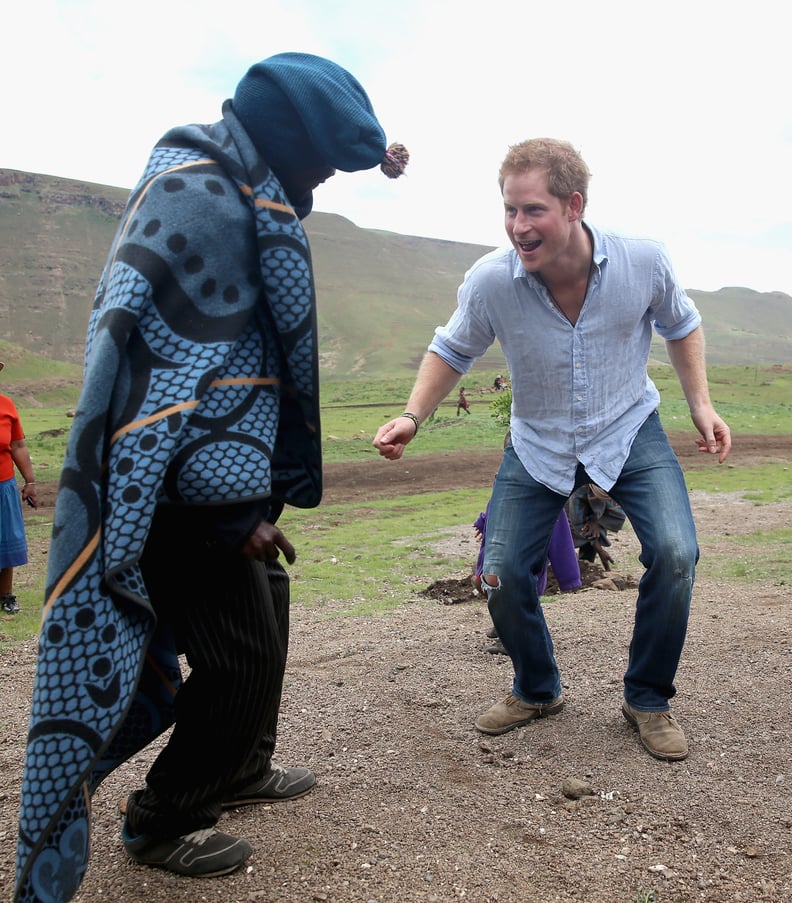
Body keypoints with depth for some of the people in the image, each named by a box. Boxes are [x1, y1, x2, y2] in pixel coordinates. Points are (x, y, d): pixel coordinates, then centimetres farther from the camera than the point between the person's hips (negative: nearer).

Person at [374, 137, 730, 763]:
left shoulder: (644, 262, -19)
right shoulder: (490, 281, -21)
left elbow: (681, 324, 3)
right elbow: (453, 351, -2)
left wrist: (701, 403, -3)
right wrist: (413, 416, -17)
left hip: (629, 430, 0)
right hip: (539, 443, 1)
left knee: (674, 554, -21)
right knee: (503, 575, -5)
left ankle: (648, 699, 5)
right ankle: (537, 691, 25)